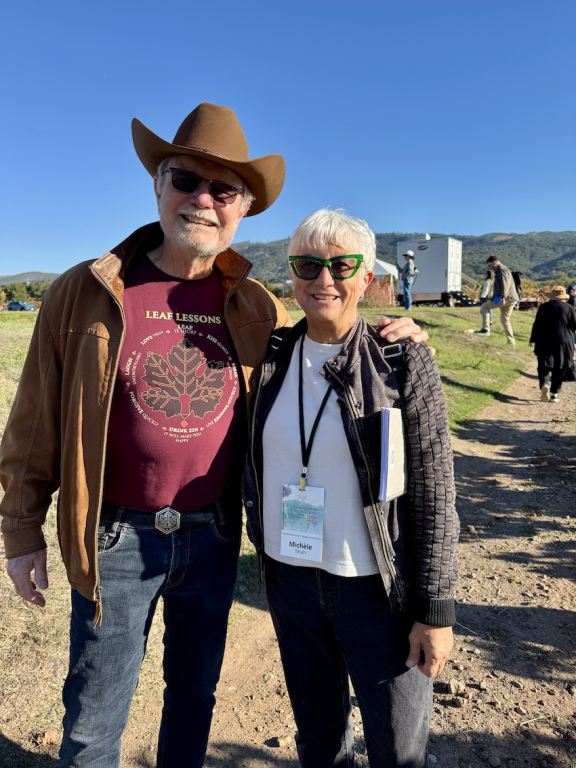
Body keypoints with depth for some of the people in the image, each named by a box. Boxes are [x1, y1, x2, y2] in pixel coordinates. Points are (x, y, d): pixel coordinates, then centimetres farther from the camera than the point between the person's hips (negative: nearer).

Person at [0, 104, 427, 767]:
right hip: (117, 539, -2)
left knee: (195, 693, 24)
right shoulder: (85, 292, -8)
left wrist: (379, 339, -5)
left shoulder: (254, 307, -1)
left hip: (213, 536, 3)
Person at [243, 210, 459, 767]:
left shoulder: (404, 363, -13)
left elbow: (434, 494, -11)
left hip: (379, 589, -3)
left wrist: (436, 608, -9)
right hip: (289, 580, 4)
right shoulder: (272, 358, -1)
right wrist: (261, 544, 9)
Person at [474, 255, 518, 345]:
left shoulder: (502, 270, -8)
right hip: (510, 300, 10)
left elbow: (505, 285, -22)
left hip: (507, 298, -10)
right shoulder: (499, 271, 24)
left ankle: (485, 329, -14)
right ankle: (511, 342, 12)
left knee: (484, 307, -6)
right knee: (505, 320, 13)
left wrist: (503, 297, -33)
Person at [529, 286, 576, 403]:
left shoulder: (543, 307, 3)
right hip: (564, 341, 0)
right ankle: (554, 393, 10)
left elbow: (537, 325, 1)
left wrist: (533, 340, 6)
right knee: (559, 368, 9)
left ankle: (544, 385, -22)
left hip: (545, 342, 0)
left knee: (544, 367, 5)